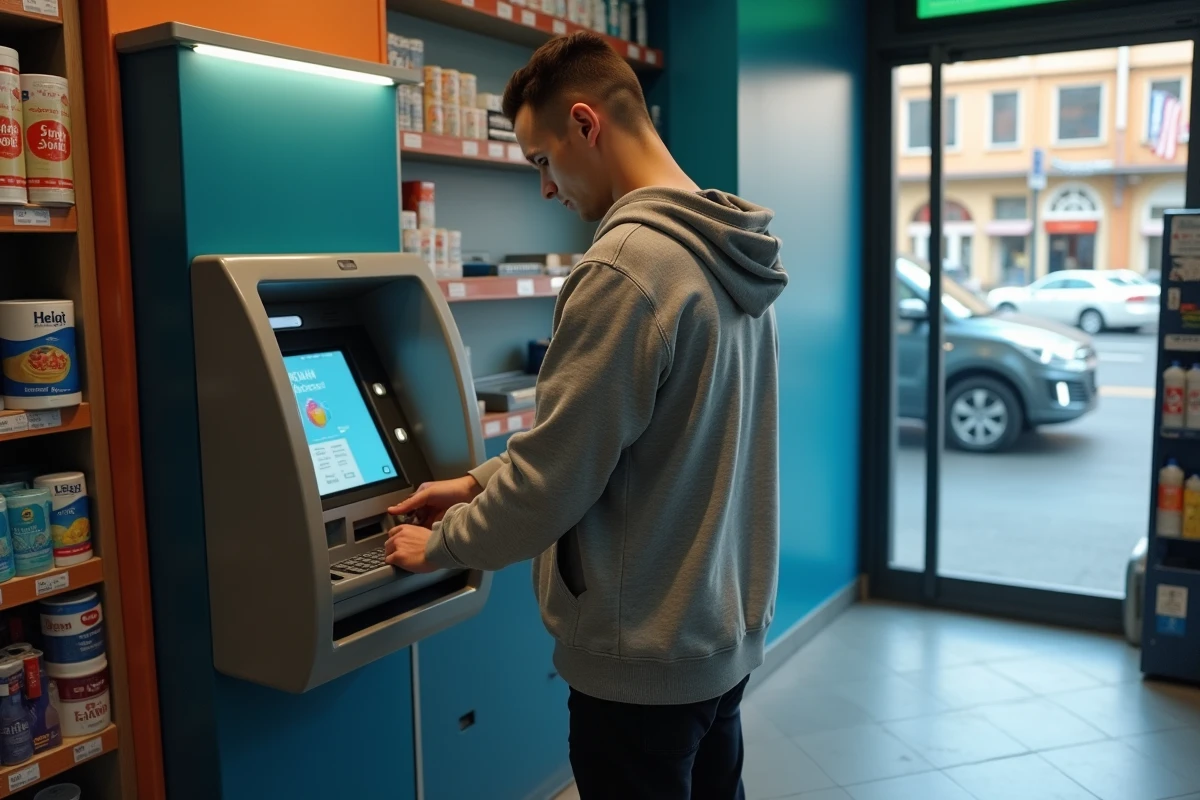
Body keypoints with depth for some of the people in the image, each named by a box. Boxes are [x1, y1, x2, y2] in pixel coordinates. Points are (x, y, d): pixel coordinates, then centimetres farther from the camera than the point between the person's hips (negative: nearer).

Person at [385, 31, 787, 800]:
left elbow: (555, 478, -20)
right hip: (724, 631, 9)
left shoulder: (627, 266, -24)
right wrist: (479, 483, 13)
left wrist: (443, 542, -2)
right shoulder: (728, 257, 5)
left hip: (644, 656, -8)